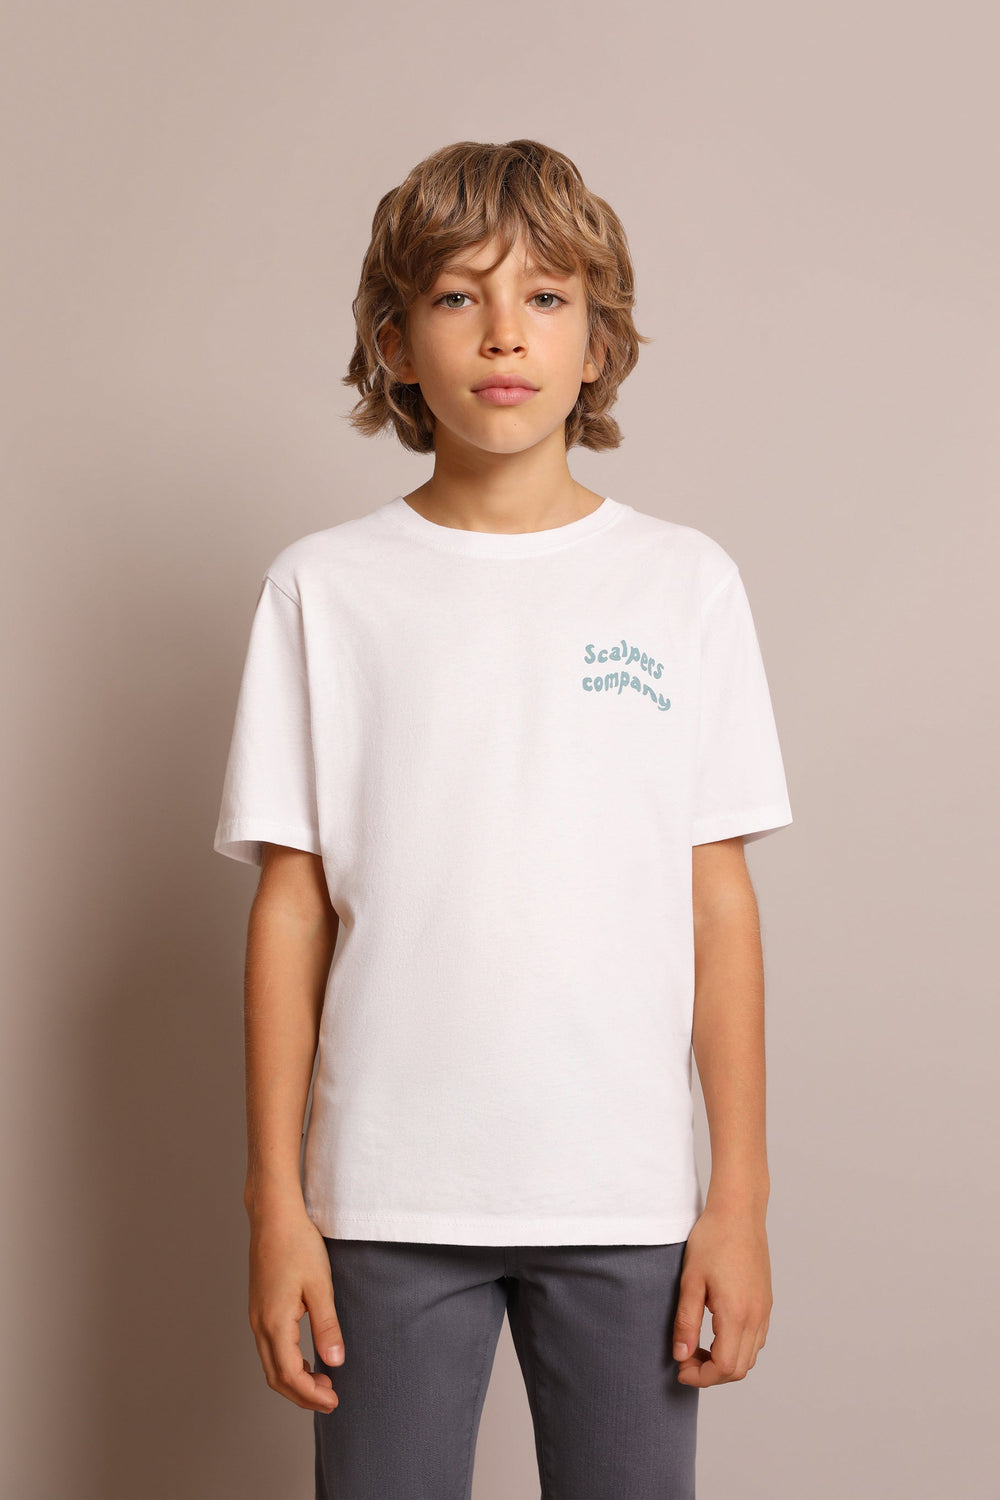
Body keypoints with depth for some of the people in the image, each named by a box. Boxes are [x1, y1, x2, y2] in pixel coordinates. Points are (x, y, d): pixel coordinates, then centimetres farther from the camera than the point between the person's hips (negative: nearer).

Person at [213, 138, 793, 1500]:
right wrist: (277, 1198, 0)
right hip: (388, 1196, 0)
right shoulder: (326, 587, 1)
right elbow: (292, 905, 2)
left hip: (625, 1194, 1)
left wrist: (741, 1193, 2)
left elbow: (717, 900, 3)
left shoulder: (685, 582, 3)